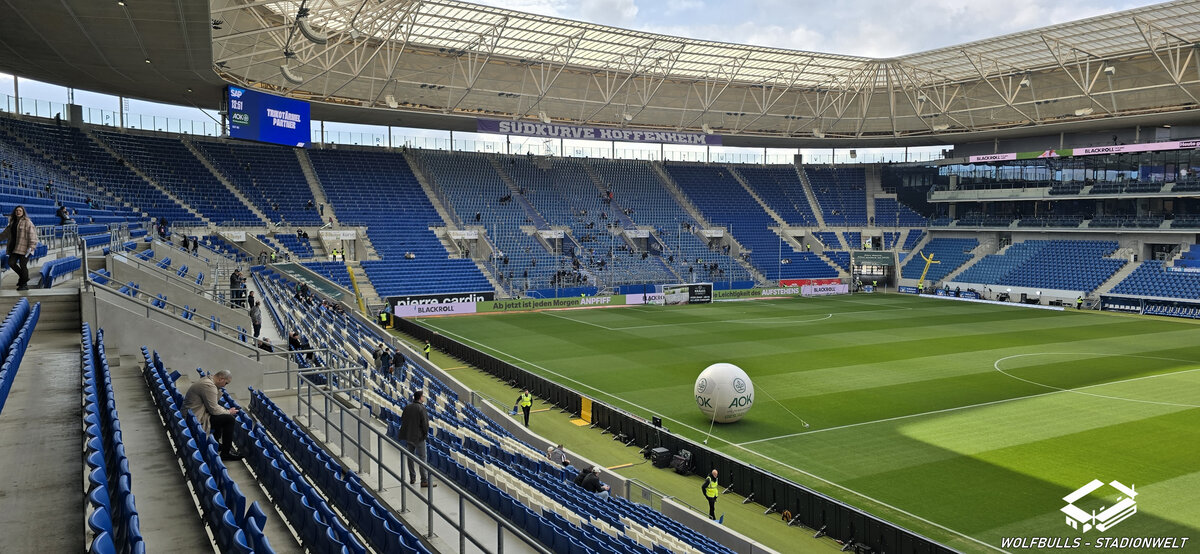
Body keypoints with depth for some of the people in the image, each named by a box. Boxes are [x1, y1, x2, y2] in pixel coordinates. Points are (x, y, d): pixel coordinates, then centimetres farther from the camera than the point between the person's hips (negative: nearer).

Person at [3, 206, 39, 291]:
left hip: (24, 247, -7)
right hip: (15, 247, 7)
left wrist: (31, 247, -22)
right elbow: (7, 233, 29)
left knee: (23, 265, -4)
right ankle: (22, 276, 22)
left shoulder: (27, 222, -8)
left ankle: (24, 285, 5)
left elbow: (32, 234, -15)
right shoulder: (13, 222, 15)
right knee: (11, 263, 0)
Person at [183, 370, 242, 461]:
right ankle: (226, 453, -5)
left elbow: (212, 404, 19)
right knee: (229, 419, -14)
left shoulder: (207, 379, 10)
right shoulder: (209, 386, -23)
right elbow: (214, 410, -21)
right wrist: (228, 412, -6)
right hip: (197, 418, -11)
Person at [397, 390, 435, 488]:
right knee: (422, 457, -3)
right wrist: (426, 434, -2)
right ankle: (425, 481, -4)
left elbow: (402, 420, 12)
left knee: (410, 456, 16)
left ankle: (412, 478, 24)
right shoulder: (421, 408, -16)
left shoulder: (407, 407, 4)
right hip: (418, 436, -7)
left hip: (407, 436, 7)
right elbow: (425, 423, -16)